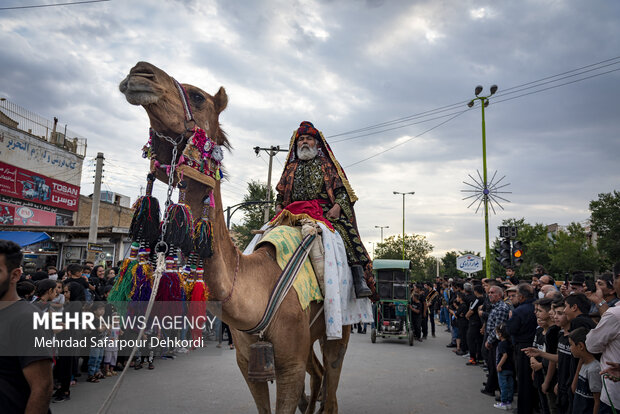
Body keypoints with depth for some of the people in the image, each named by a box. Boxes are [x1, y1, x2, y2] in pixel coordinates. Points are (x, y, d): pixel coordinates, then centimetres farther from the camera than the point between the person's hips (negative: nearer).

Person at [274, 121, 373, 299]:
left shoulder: (327, 165, 18)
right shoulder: (291, 168, 28)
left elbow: (342, 191, 8)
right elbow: (281, 194, 29)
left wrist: (338, 206, -11)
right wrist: (278, 208, 7)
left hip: (326, 211, -2)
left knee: (346, 231, -31)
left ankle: (360, 280, -34)